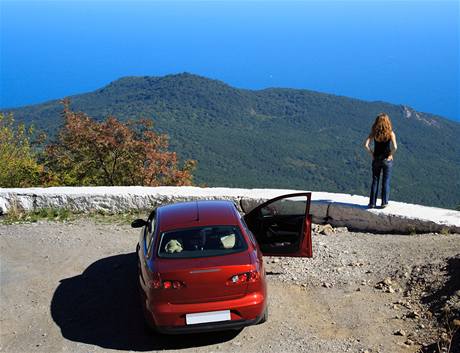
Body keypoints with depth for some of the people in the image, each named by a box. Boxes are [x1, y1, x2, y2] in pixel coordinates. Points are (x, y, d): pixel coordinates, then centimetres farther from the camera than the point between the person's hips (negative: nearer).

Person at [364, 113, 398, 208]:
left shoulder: (374, 133, -5)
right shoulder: (390, 133, -9)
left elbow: (366, 145, -14)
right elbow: (395, 147, -21)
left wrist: (372, 154, -2)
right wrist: (390, 155, -4)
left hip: (376, 160, 1)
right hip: (387, 160, -1)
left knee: (375, 181, 10)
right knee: (386, 182, 8)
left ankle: (372, 203, 11)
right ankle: (384, 202, 9)